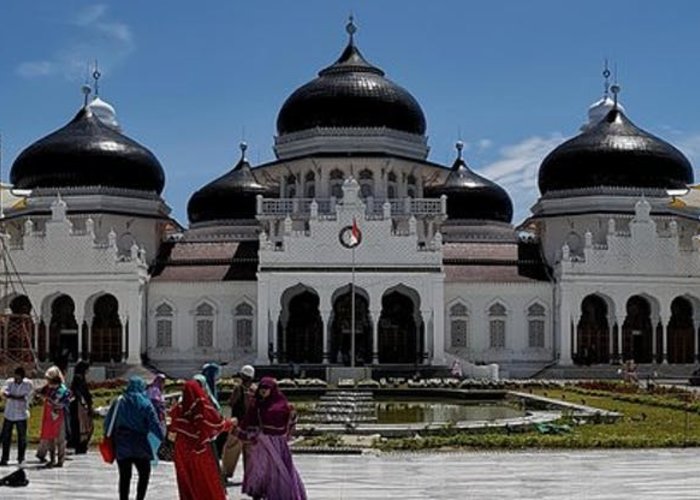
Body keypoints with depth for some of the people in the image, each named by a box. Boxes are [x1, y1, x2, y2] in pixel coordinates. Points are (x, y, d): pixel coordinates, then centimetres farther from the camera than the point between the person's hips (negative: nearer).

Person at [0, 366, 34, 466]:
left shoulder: (28, 384, -5)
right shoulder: (9, 382, 1)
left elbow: (26, 398, -14)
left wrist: (11, 396, -17)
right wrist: (19, 397, -31)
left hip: (21, 415, -2)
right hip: (9, 414, 2)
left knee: (22, 437, 3)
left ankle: (20, 458, 16)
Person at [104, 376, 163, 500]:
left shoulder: (118, 402, -1)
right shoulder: (145, 404, -8)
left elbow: (108, 423, 1)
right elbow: (154, 425, -12)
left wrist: (111, 439, 10)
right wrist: (161, 438, -2)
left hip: (121, 446, 3)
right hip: (140, 446, -2)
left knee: (124, 476, 11)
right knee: (144, 474, 13)